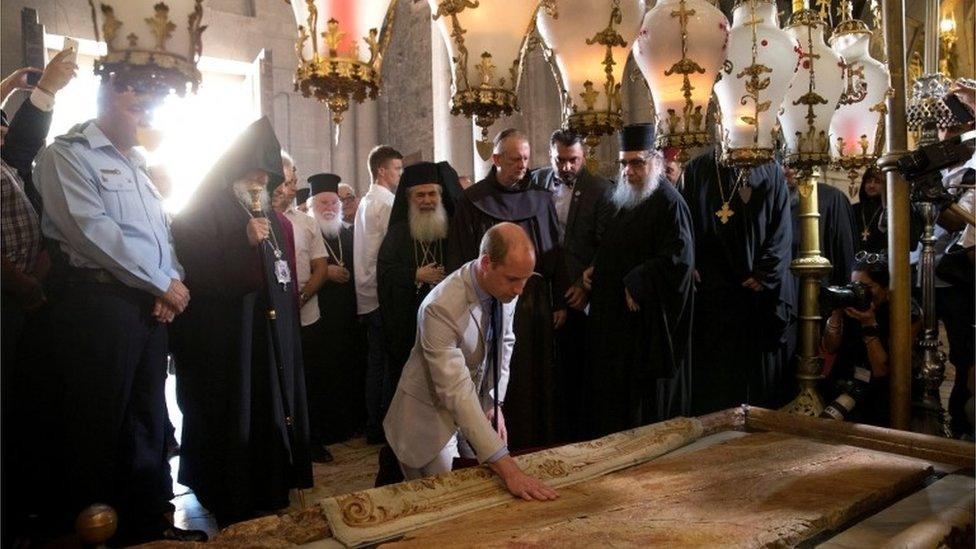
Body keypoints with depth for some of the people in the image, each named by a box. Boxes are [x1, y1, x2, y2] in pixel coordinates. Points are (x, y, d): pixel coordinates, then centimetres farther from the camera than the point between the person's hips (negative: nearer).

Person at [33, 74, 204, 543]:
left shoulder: (137, 164, 20)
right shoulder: (68, 154, -4)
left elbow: (161, 232, 17)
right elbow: (93, 230, -15)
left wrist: (172, 284, -1)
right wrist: (163, 283, -12)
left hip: (152, 306, 8)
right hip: (98, 304, -7)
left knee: (148, 421, 13)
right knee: (98, 428, 1)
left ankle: (150, 522, 24)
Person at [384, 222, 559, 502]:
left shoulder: (505, 287, -10)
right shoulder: (440, 308, -31)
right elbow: (457, 393, -34)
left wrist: (496, 405, 1)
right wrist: (507, 467, -37)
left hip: (475, 408, 6)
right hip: (431, 414, -6)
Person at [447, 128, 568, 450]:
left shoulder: (541, 199, 6)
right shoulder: (472, 202, -3)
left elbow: (556, 253, 7)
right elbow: (460, 261, -2)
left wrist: (560, 302, 4)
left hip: (536, 305, 3)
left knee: (537, 378, 9)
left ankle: (539, 441, 24)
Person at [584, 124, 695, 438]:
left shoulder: (669, 203, -14)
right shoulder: (626, 201, 13)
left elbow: (679, 258, -21)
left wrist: (637, 284, -19)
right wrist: (598, 270, 7)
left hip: (647, 318, -9)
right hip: (617, 317, 9)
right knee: (612, 388, 14)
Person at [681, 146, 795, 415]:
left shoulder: (770, 173, 4)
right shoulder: (697, 169, 7)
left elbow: (782, 229, 0)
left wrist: (765, 274, -9)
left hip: (757, 288, 0)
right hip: (711, 287, 1)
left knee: (757, 360, 6)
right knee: (713, 364, 5)